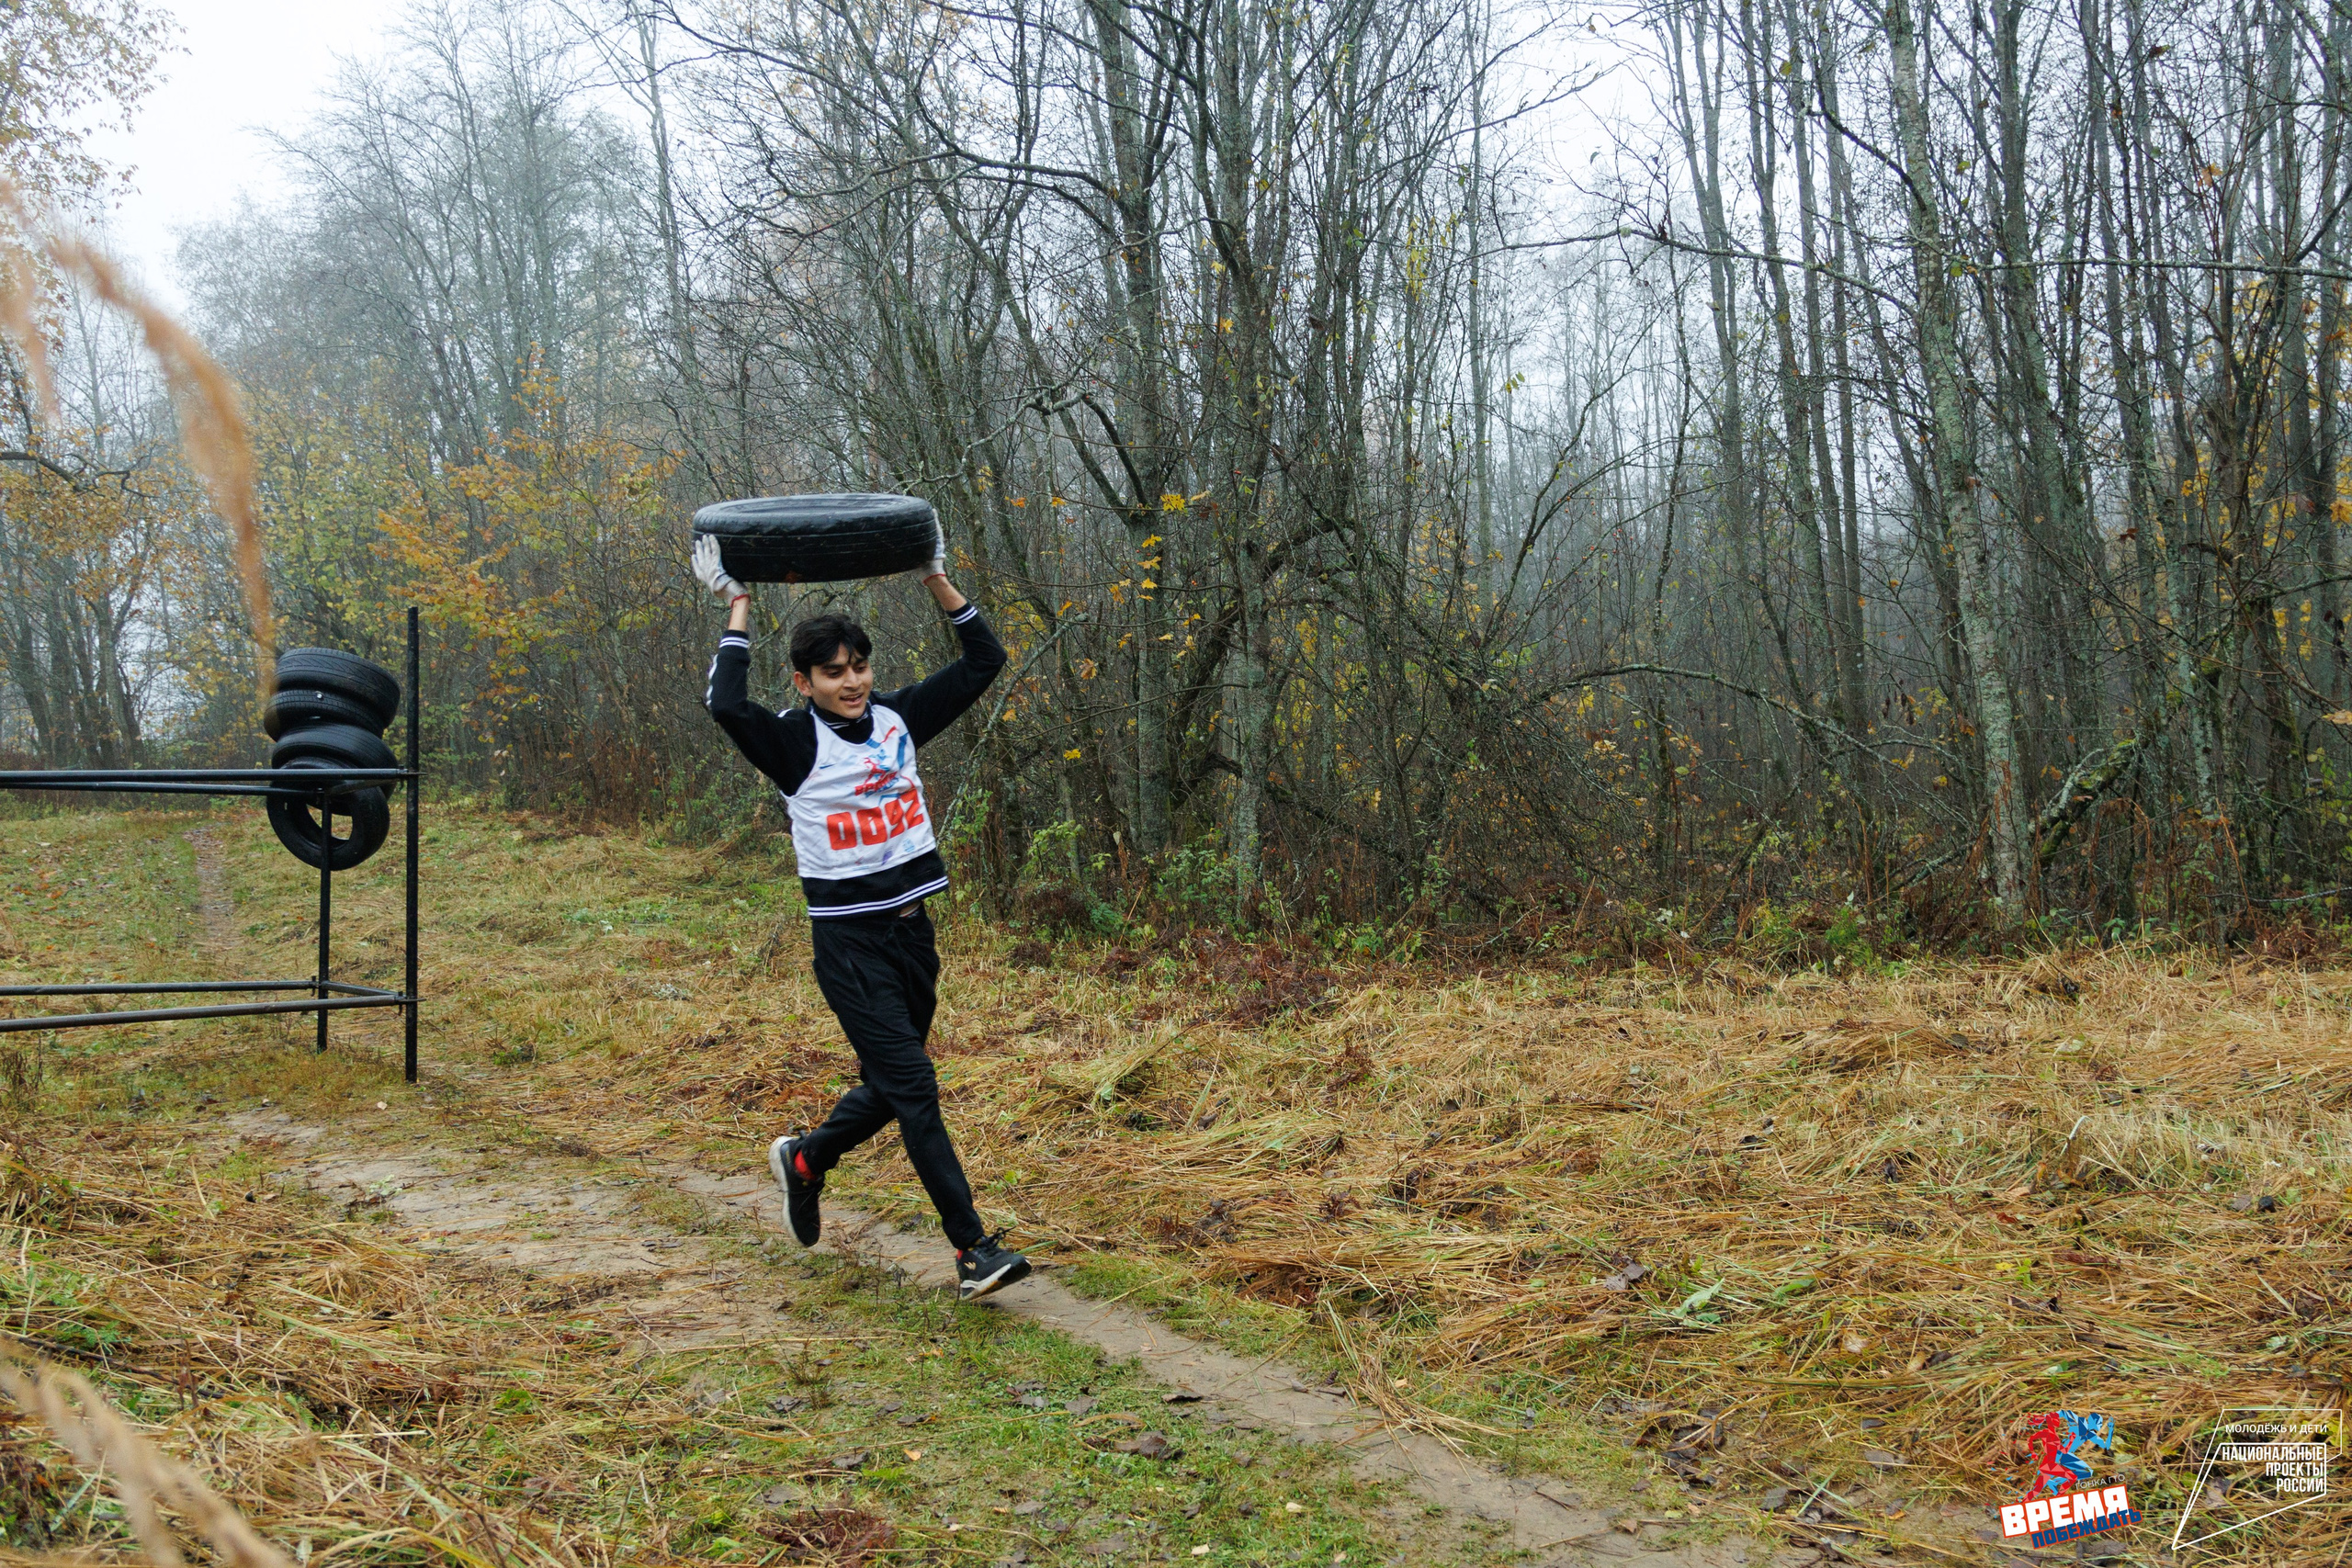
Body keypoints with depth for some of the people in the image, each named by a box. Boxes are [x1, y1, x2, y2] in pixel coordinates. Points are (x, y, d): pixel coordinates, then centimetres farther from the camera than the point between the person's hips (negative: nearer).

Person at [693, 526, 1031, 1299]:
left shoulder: (899, 719, 6)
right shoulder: (795, 742, -9)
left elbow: (984, 660, 9)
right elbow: (725, 704, -28)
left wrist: (936, 579, 3)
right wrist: (739, 610, -17)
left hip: (914, 931, 6)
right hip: (849, 943, -6)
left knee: (890, 1089, 16)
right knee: (912, 1085, -10)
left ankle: (804, 1160, 44)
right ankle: (972, 1248, -7)